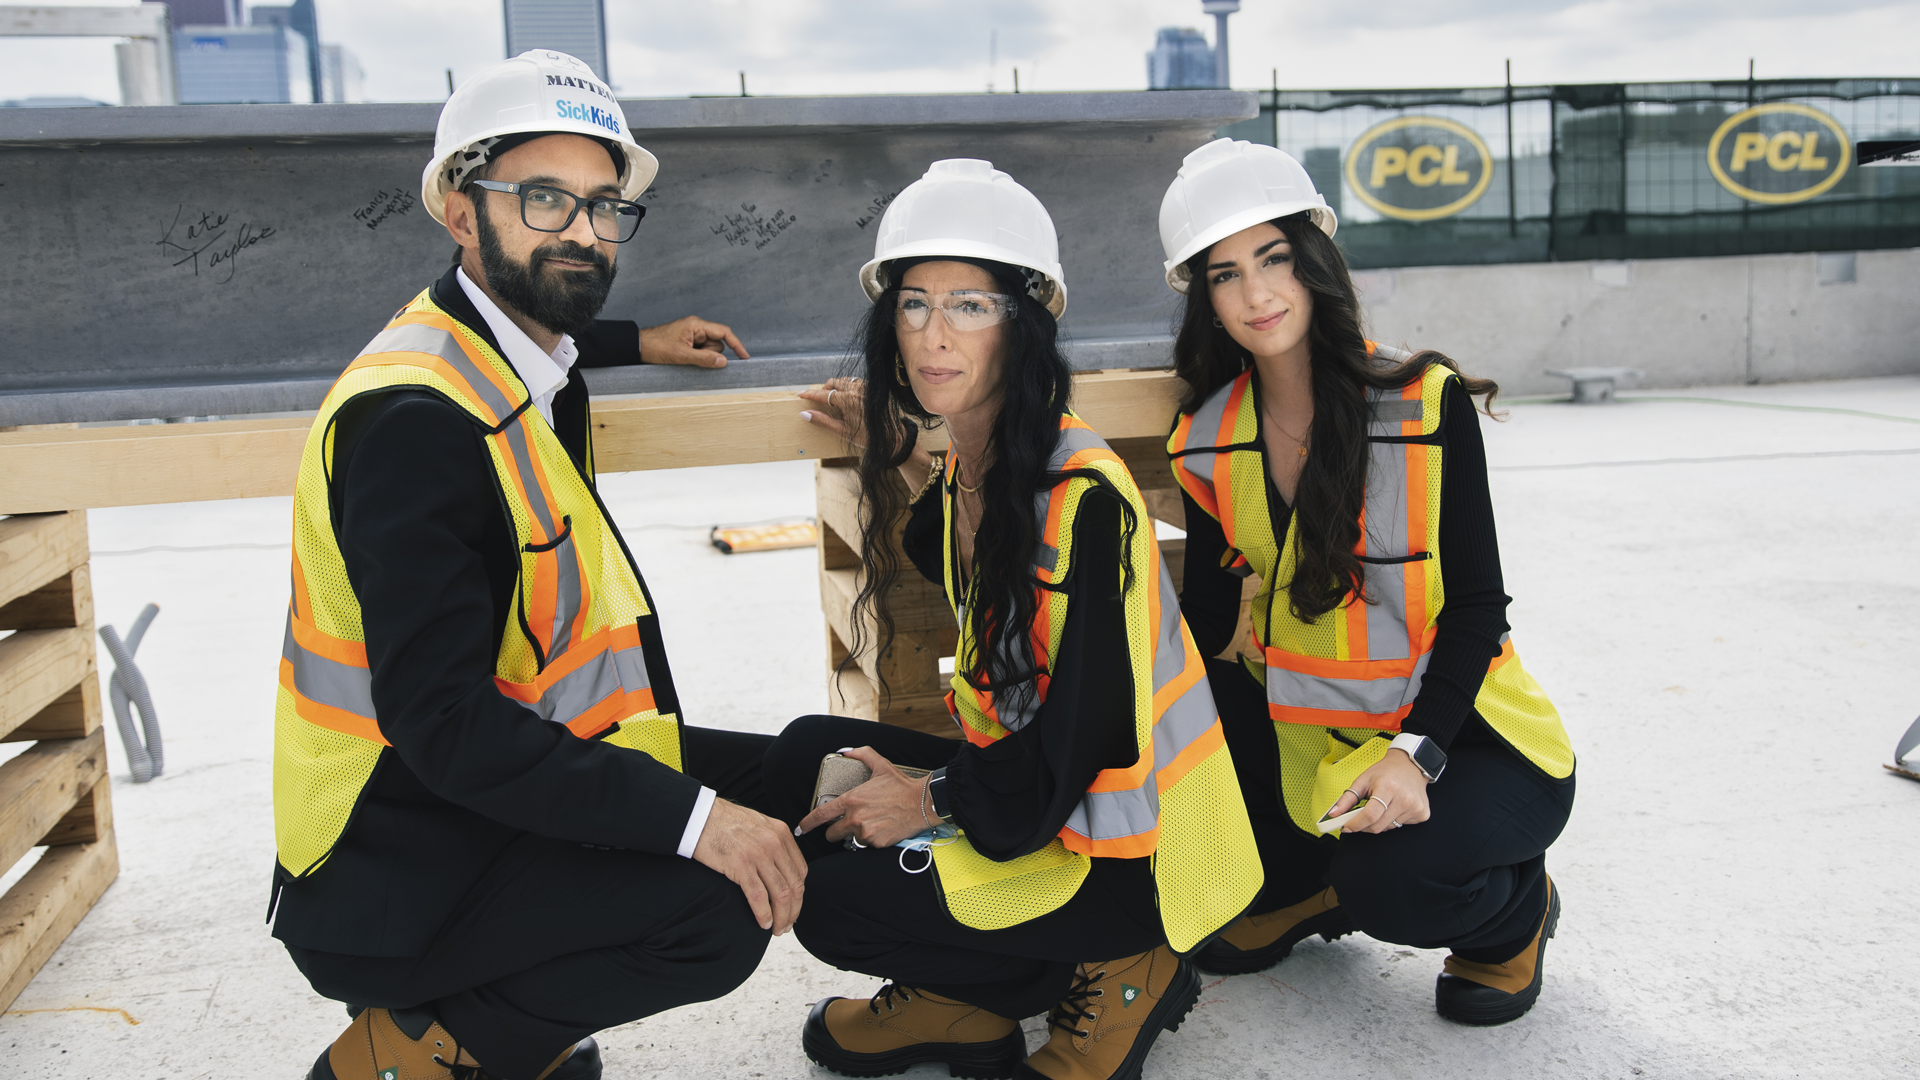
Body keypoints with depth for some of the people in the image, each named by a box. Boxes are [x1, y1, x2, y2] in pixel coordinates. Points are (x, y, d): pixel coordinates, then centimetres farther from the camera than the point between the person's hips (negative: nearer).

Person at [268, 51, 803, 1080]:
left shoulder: (533, 371, 6)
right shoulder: (414, 416, -24)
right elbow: (444, 722, -29)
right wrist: (688, 818, -31)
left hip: (513, 772, 10)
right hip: (395, 868, -10)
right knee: (721, 907, -26)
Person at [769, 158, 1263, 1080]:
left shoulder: (1086, 496, -24)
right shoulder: (965, 468, 2)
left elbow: (1084, 740, -23)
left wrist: (934, 800, -11)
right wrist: (896, 457, 15)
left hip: (1130, 855, -9)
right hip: (1026, 780, 9)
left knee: (825, 897, -15)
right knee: (805, 759, 3)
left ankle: (1110, 971, 1)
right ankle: (962, 996, 11)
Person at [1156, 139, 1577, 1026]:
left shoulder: (1427, 401, -16)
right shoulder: (1208, 438, -4)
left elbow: (1477, 604, -14)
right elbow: (1209, 611, 3)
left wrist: (1417, 752, -27)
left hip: (1456, 728, -4)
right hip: (1309, 732, 5)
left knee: (1388, 881, -29)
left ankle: (1515, 913, 10)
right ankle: (1309, 885, 12)